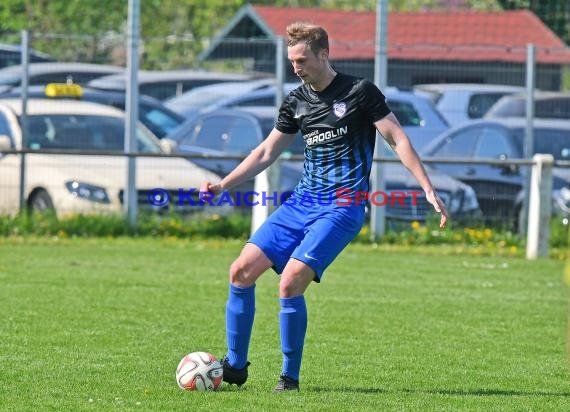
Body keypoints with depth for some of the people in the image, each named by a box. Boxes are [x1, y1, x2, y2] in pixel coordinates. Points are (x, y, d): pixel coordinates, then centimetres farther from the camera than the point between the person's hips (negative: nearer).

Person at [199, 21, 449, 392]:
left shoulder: (360, 92, -6)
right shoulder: (297, 101, 11)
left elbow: (398, 140, -5)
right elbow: (266, 152, 19)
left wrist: (428, 189, -11)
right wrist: (223, 185, 11)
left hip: (342, 207, -6)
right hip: (302, 203, 6)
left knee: (291, 283, -22)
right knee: (242, 271, -5)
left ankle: (290, 376, -7)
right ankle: (235, 366, 7)